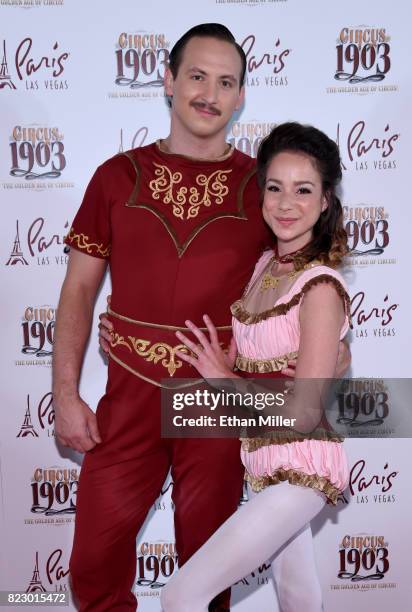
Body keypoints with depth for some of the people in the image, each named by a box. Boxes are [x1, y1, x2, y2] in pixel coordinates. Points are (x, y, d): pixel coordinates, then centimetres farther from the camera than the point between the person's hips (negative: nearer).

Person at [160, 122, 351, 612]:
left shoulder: (320, 287, -20)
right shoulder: (265, 265, 3)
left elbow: (304, 408, -22)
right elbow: (256, 360, 9)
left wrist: (223, 379, -10)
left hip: (300, 470, -8)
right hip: (265, 461, 8)